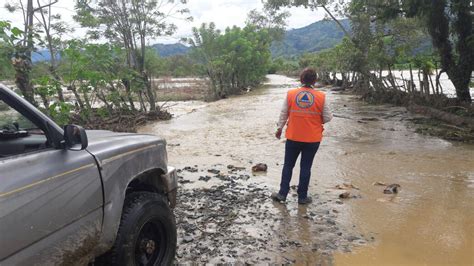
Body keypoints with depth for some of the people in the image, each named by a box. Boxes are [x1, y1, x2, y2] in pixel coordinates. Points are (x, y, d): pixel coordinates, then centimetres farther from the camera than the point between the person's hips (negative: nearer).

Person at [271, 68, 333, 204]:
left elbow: (283, 114, 2)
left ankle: (282, 193, 18)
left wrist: (279, 128, 17)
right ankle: (302, 196, 17)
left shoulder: (290, 94, -6)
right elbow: (327, 118, -4)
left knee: (288, 165, 14)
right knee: (306, 167, 9)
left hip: (293, 137, 1)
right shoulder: (321, 97, -8)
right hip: (313, 138, 0)